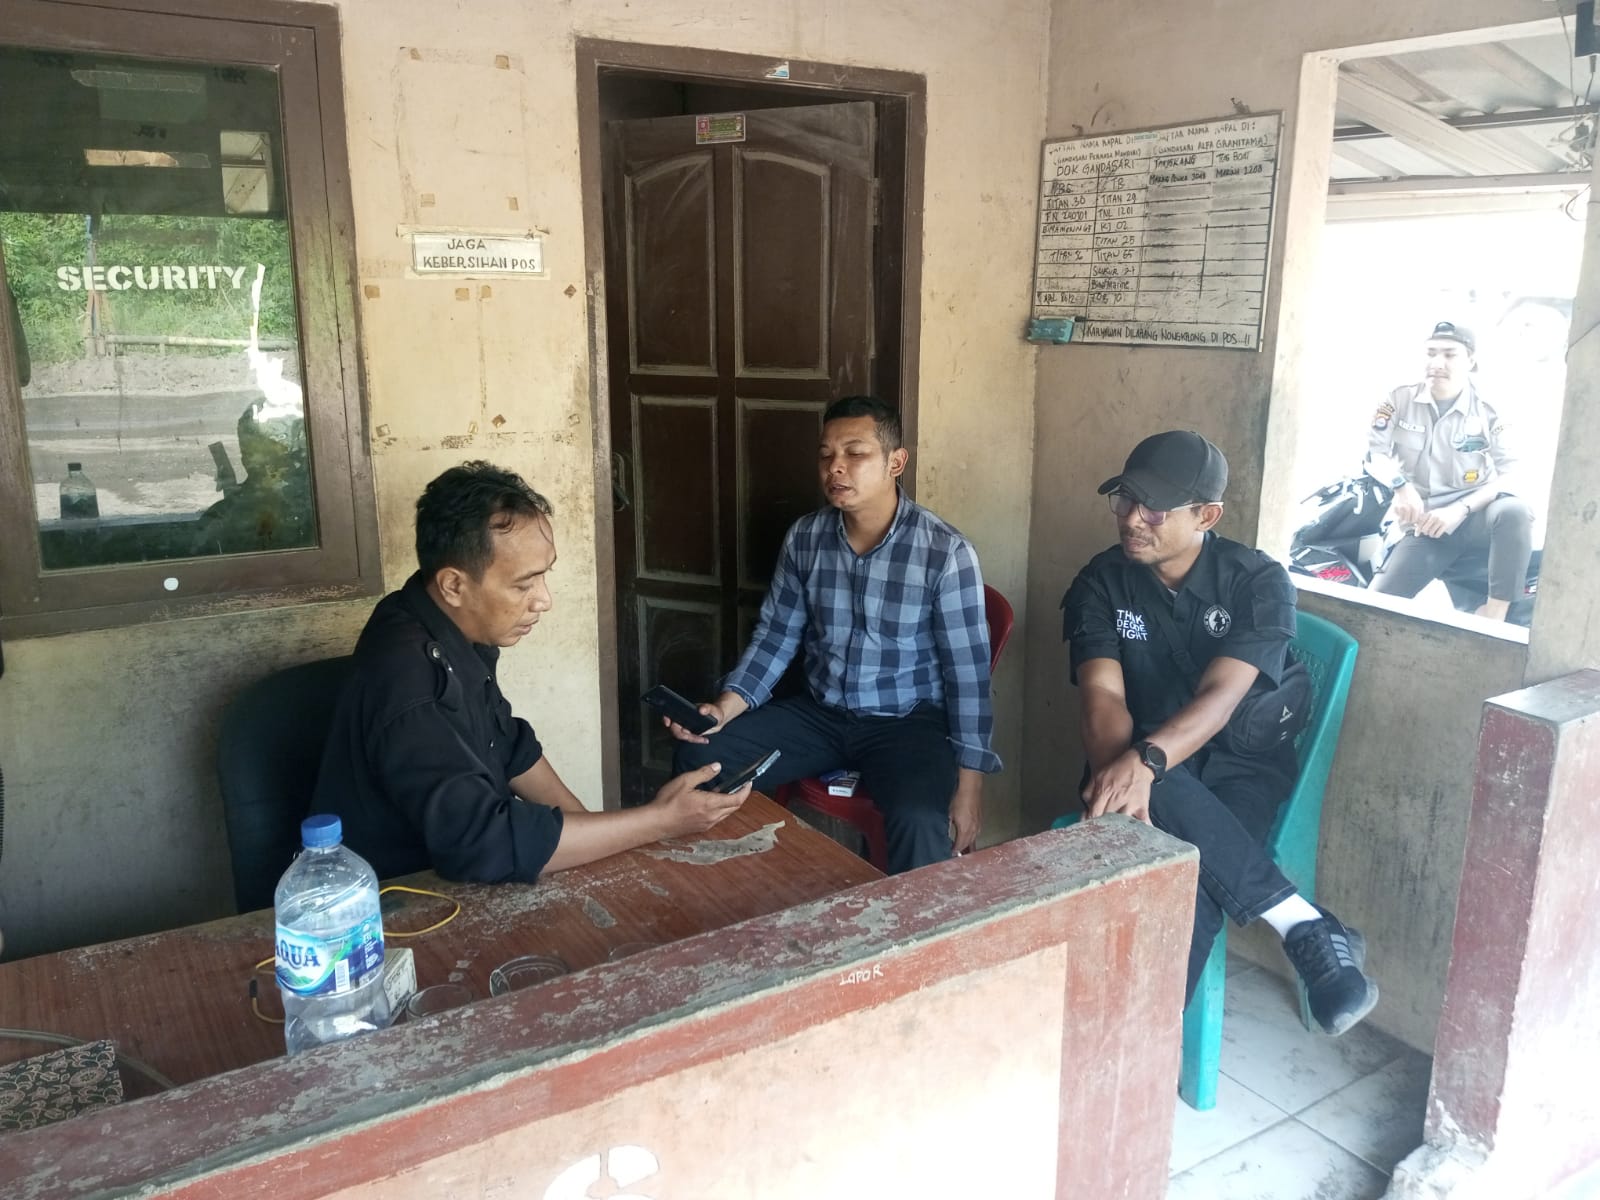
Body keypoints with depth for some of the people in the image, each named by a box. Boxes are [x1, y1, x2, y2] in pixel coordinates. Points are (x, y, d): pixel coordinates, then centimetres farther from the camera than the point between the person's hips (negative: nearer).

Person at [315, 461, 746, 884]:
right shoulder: (409, 683, -30)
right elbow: (486, 845, -32)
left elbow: (508, 746, 10)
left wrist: (589, 827, 0)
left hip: (449, 870, 7)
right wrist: (660, 820, -25)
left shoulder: (458, 627, -4)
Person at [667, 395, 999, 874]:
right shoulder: (803, 538, -3)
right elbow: (775, 637, 5)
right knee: (700, 758, -10)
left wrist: (969, 784, -14)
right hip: (819, 712, 5)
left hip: (908, 721, -4)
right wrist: (725, 706, -11)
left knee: (920, 823, -34)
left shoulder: (946, 553, -15)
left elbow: (968, 675, -12)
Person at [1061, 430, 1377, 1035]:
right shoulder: (1101, 583, -3)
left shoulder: (1259, 581, -9)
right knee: (1162, 795, -37)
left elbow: (1221, 696, -24)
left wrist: (1146, 760, -44)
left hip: (1242, 763, -1)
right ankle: (1307, 927, -25)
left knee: (1194, 878, -34)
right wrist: (1120, 770, -39)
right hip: (1144, 761, 2)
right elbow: (1103, 697, -16)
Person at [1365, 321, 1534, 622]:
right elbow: (1373, 454, -1)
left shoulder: (1487, 413, 4)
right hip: (1425, 529, 1)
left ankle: (1494, 615, -29)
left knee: (1514, 511, -38)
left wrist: (1460, 509, -21)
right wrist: (1400, 485, -22)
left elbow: (1511, 477, -5)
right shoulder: (1401, 400, 7)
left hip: (1473, 520, 0)